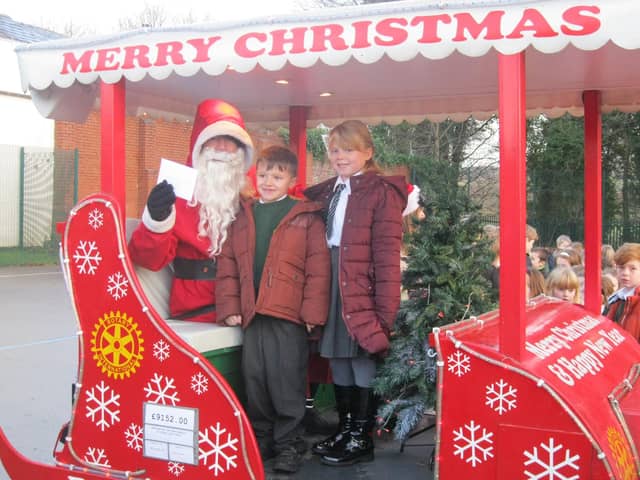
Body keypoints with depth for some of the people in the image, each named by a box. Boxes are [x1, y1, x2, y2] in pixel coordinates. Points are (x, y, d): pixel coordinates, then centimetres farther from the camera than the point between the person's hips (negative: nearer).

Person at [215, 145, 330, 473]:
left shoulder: (306, 217, 0)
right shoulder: (243, 217, 13)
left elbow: (318, 268, -4)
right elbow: (227, 264, 10)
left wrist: (312, 311, -9)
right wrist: (230, 307, 3)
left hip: (289, 315, -4)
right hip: (252, 314, 4)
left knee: (287, 381, 1)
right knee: (254, 379, 12)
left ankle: (289, 444, 14)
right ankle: (262, 438, 27)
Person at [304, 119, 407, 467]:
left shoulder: (381, 191, -9)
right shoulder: (327, 192, 14)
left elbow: (386, 254, -14)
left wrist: (385, 309, -19)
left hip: (363, 290, -7)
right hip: (331, 287, 7)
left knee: (364, 361, 2)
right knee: (338, 360, 14)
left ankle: (361, 439, 14)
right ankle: (344, 430, 28)